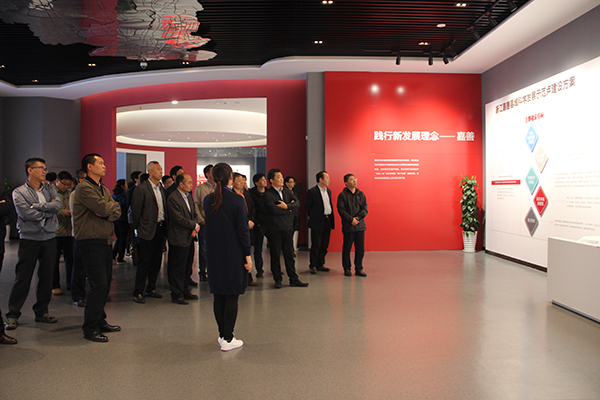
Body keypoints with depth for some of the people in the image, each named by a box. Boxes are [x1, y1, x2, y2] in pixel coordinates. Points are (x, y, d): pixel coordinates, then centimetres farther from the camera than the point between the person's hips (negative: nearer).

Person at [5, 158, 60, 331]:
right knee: (22, 279, -1)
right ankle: (12, 315, 9)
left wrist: (36, 206, -13)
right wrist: (47, 209, -5)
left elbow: (57, 204, -7)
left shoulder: (49, 189, 12)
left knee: (47, 277, 8)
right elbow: (26, 213, -14)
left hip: (49, 239, 4)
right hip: (29, 239, -4)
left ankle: (42, 312, 20)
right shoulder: (19, 192, 0)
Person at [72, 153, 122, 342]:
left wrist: (106, 212, -13)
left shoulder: (104, 189, 18)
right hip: (91, 242, -9)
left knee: (106, 282, 13)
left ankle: (100, 321, 26)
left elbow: (116, 211, 8)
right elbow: (103, 208, -21)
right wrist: (111, 206, 1)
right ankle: (90, 328, 0)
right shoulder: (84, 188, -11)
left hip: (105, 241, 9)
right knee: (98, 284, -10)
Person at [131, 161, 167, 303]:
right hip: (148, 230, -7)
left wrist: (165, 227, 9)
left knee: (156, 261, 12)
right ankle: (138, 292, 7)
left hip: (161, 228, 7)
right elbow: (135, 210, -9)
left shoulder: (161, 188, 11)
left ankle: (151, 289, 24)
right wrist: (139, 228, -6)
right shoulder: (142, 188, -10)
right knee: (145, 262, -2)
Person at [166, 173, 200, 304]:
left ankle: (185, 291, 28)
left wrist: (194, 229, -2)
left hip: (189, 237, 8)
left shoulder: (189, 196, 12)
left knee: (187, 267, 15)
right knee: (178, 268, 1)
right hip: (179, 238, -8)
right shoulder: (172, 198, -16)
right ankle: (177, 295, 12)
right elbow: (179, 219, -19)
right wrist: (195, 226, -10)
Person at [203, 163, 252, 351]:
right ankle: (227, 339, 7)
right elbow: (243, 230, -12)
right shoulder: (237, 200, -13)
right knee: (232, 297, 3)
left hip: (214, 254, 5)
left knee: (218, 296, 13)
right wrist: (248, 255, -5)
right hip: (233, 254, -5)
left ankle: (222, 334, 23)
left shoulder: (207, 200, 1)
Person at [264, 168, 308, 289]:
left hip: (288, 227, 5)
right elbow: (274, 210, -20)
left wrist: (286, 206, -18)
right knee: (275, 255, 5)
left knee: (289, 254, 8)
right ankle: (278, 280, 16)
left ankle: (293, 279, 14)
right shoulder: (268, 194, -7)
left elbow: (297, 203, -1)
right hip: (274, 229, -4)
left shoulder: (287, 191, 11)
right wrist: (289, 209, -7)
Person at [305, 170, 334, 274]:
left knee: (324, 245, 10)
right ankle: (313, 266, 8)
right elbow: (307, 206, -4)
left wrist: (331, 218, 13)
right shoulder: (312, 191, -10)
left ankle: (320, 264, 21)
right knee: (316, 245, -1)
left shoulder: (328, 191, 13)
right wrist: (313, 216, 2)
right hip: (317, 222, -7)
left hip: (328, 221, 7)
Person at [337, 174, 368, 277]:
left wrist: (357, 218, -10)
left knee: (360, 249, 5)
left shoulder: (361, 194, 11)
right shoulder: (342, 195, -1)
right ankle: (347, 269, 14)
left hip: (360, 225, 4)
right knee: (347, 248, 2)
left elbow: (364, 209, 6)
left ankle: (358, 269, 15)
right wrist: (351, 219, -15)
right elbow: (341, 210, -7)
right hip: (348, 226, -4)